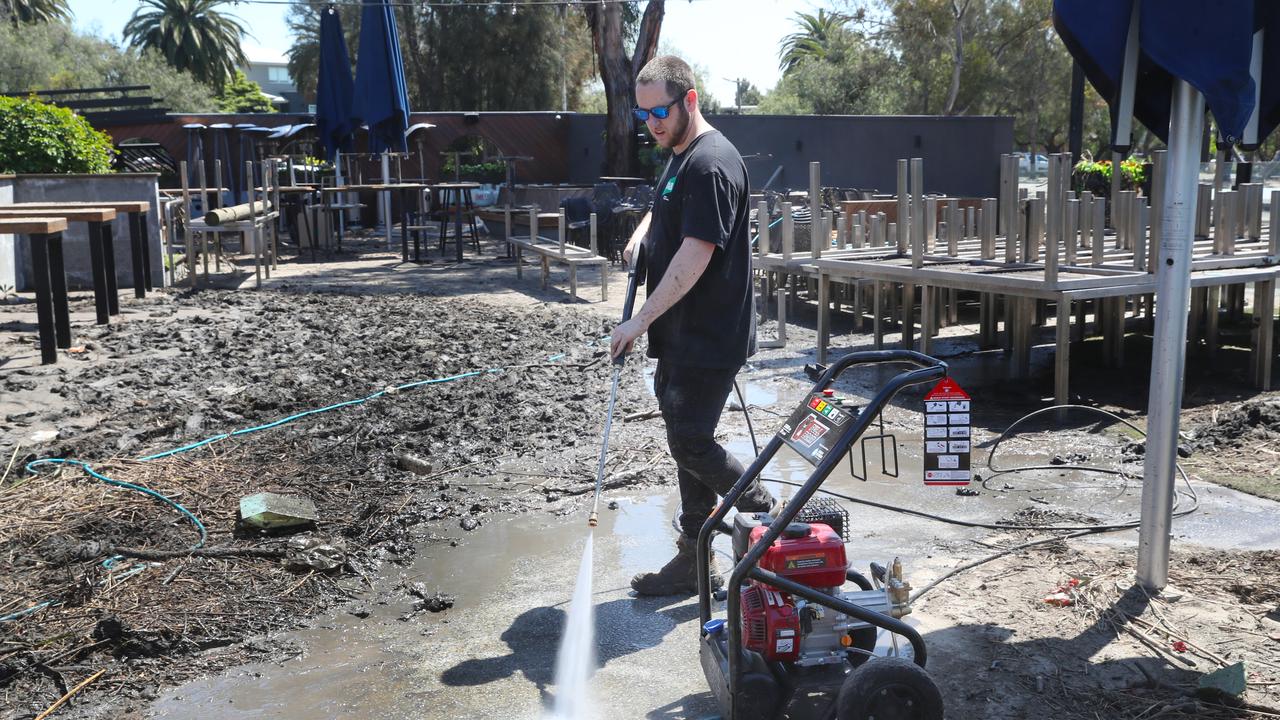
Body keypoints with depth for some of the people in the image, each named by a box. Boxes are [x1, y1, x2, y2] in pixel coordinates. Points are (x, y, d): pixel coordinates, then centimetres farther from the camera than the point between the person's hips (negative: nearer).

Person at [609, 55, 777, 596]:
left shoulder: (711, 165, -18)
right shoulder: (679, 157, 15)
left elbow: (694, 256, -24)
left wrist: (640, 321, -22)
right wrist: (641, 236, 12)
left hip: (708, 339, -10)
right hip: (679, 337, 10)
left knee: (690, 443, -6)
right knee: (687, 440, 12)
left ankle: (766, 513, 17)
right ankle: (694, 561, 21)